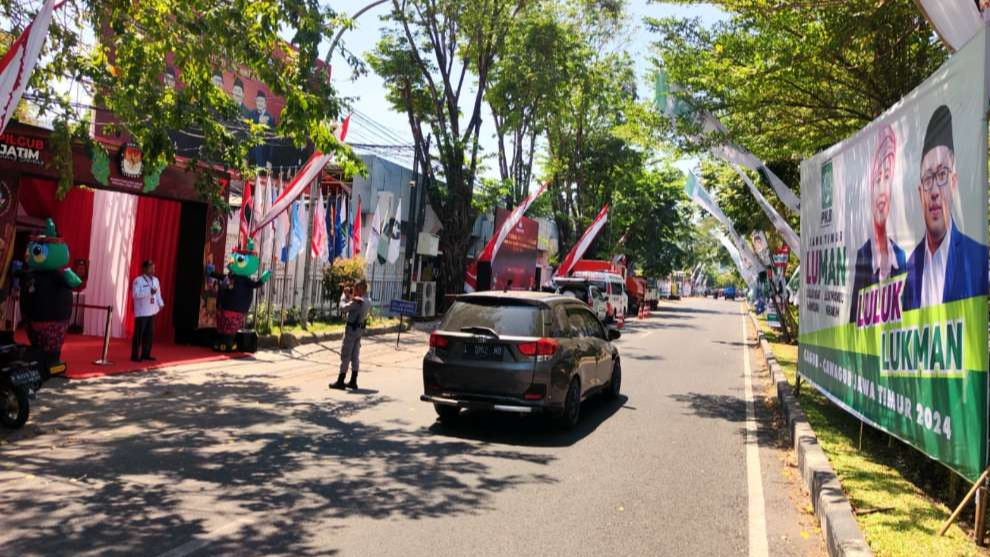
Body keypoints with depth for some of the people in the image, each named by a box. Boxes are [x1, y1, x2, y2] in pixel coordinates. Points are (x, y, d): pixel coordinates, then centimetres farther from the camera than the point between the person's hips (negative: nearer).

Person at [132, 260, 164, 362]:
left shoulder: (155, 280, 12)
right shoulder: (138, 280, -10)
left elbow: (158, 294, 15)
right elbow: (135, 294, -19)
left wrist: (161, 304, 1)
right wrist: (149, 292, -24)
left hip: (152, 311, 7)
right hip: (141, 312, -7)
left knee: (150, 334, 9)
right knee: (139, 334, -4)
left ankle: (145, 354, 17)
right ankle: (135, 355, 2)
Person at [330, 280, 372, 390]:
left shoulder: (357, 301, -20)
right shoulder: (368, 302, 9)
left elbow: (343, 308, -18)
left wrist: (344, 296, -4)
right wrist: (350, 298, 9)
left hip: (352, 328, -9)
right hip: (360, 329, 9)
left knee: (345, 355, -3)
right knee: (355, 355, 12)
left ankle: (340, 381, 1)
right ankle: (353, 382, 16)